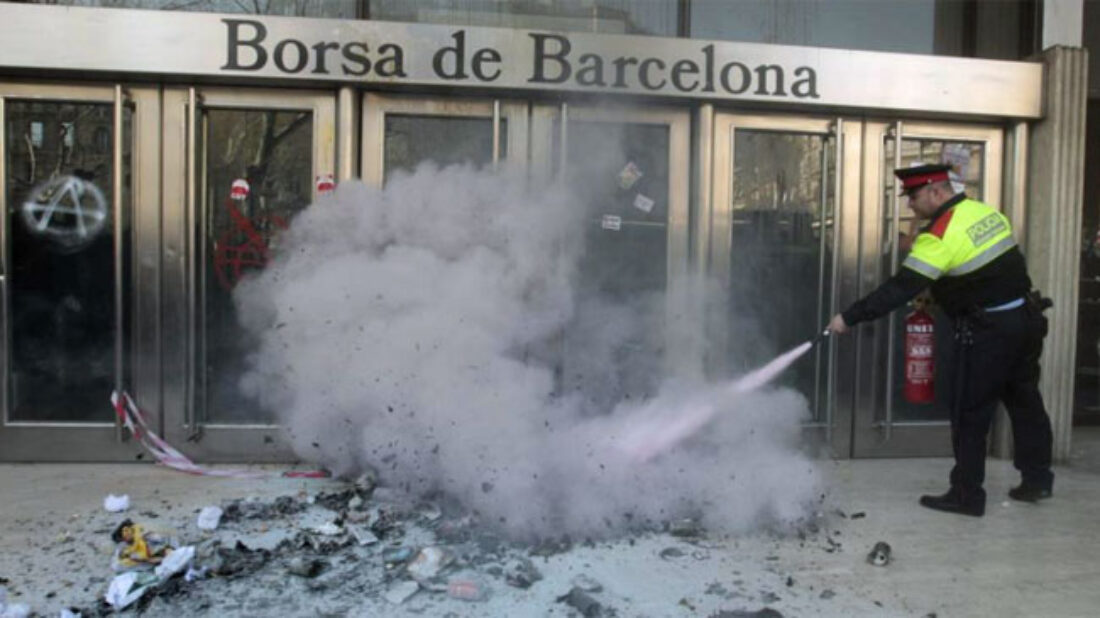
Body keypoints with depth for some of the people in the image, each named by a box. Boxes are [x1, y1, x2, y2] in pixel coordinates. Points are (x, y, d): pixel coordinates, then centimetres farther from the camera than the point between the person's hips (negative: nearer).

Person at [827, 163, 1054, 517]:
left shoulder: (939, 236, -20)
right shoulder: (987, 211, 6)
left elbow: (900, 288, -22)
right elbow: (1000, 267, 14)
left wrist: (849, 318, -18)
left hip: (988, 332, -9)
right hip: (1027, 319, 9)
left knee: (970, 414, 2)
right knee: (1025, 401, 19)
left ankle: (967, 495, 11)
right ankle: (1037, 479, 32)